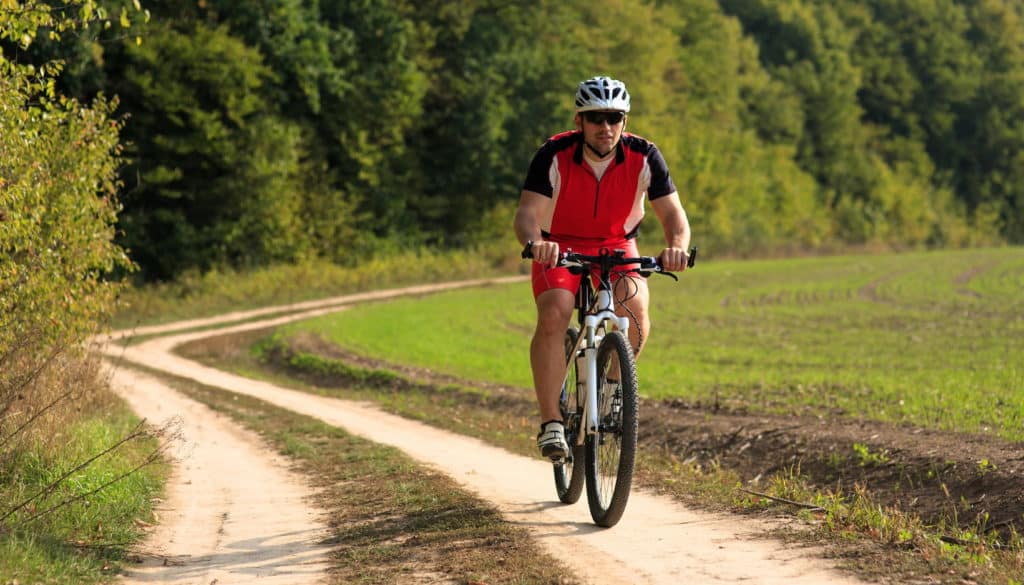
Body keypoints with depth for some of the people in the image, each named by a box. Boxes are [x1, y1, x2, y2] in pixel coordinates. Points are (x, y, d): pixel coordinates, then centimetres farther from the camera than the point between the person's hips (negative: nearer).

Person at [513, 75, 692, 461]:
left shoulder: (644, 157, -17)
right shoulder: (554, 156, -22)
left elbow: (672, 213, -18)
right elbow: (527, 214, -29)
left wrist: (678, 247, -41)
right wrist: (534, 243, -53)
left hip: (617, 247, 1)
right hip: (560, 248, -1)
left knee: (634, 305, -29)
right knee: (553, 314, -29)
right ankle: (551, 423, -25)